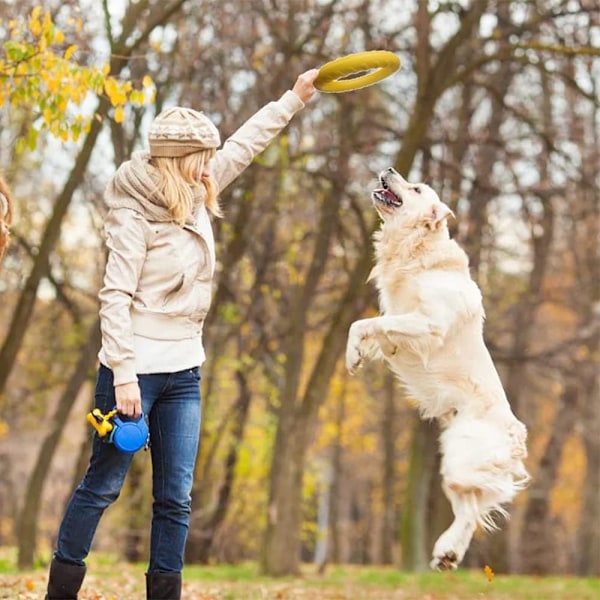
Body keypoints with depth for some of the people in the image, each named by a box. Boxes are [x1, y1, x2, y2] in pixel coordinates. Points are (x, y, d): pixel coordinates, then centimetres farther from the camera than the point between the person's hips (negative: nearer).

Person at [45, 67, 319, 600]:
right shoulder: (133, 215, -13)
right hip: (135, 371, -7)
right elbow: (115, 298, -17)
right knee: (102, 486, 2)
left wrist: (297, 96, 24)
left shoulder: (197, 195, 8)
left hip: (184, 373, 7)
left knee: (176, 499, 5)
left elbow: (245, 144, 21)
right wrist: (124, 375, -22)